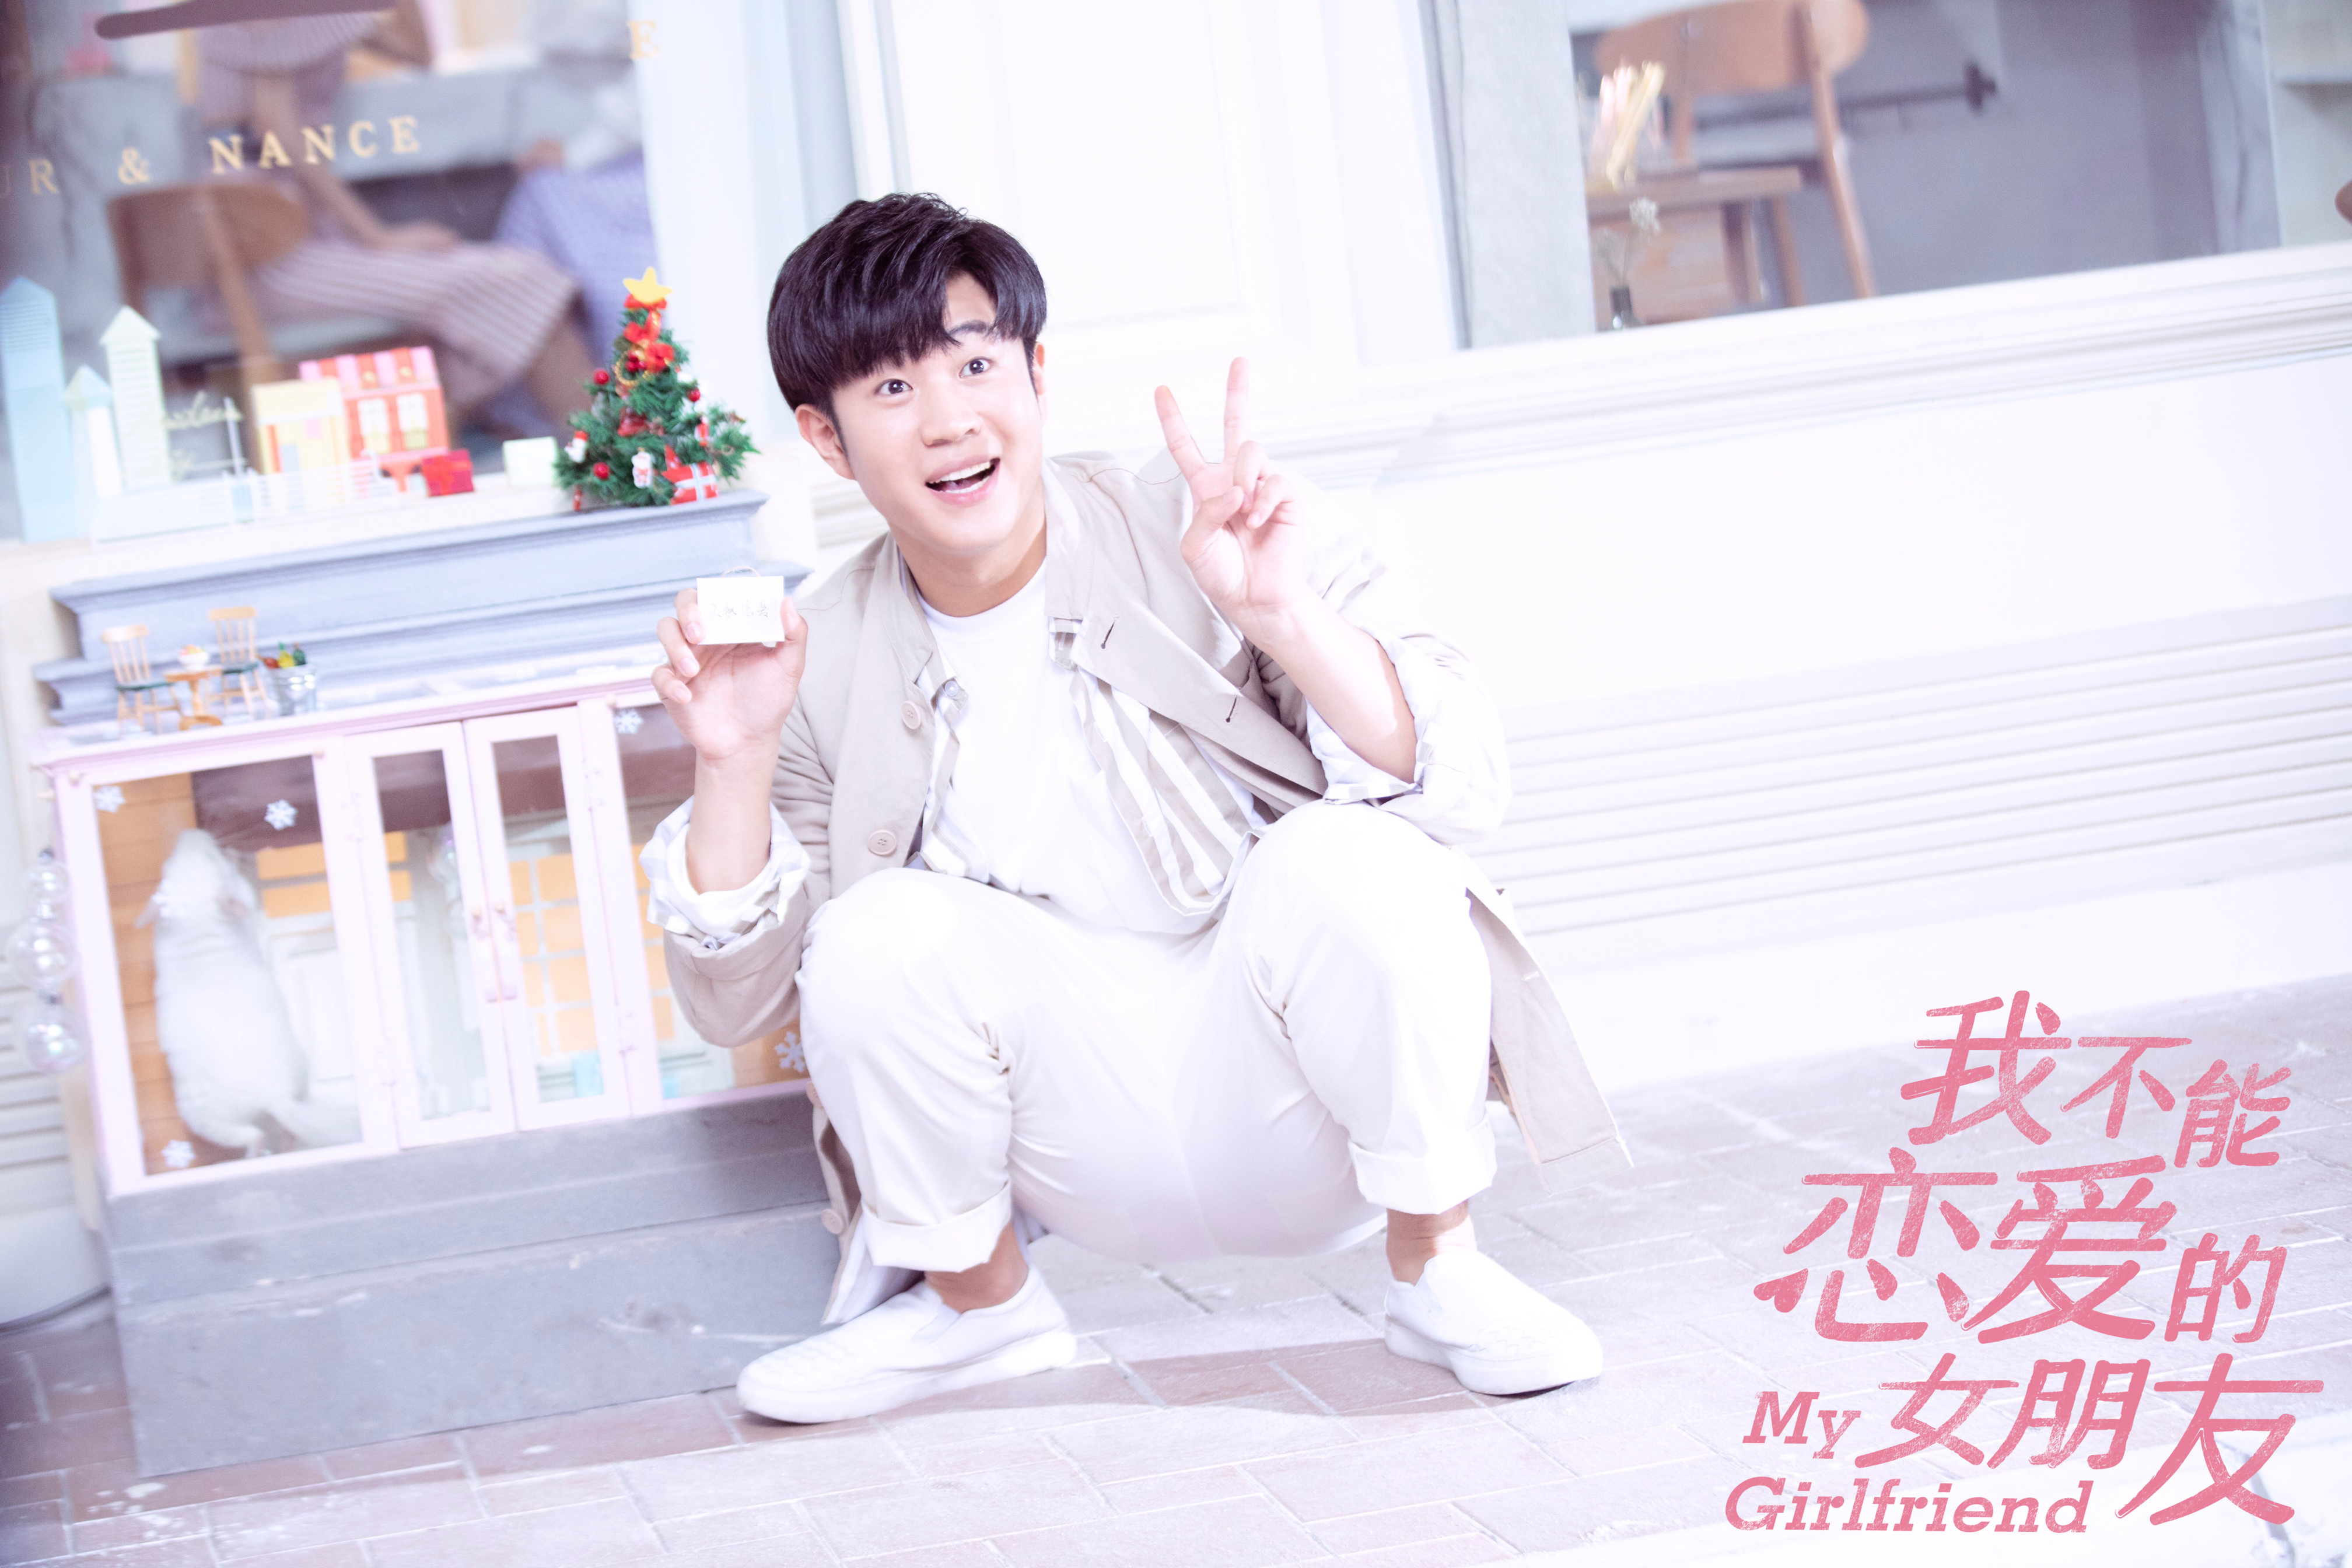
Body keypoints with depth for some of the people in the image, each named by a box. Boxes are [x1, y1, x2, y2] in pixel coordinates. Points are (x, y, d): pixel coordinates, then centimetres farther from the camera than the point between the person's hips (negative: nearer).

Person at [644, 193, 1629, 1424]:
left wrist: (1283, 617, -35)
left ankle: (1438, 1270, -7)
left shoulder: (1207, 533, -10)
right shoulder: (825, 664, -3)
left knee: (1353, 858, -31)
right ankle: (979, 1300, 3)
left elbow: (1462, 786, -18)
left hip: (1292, 1101, -2)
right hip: (1100, 1159, 2)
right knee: (875, 938, -24)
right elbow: (740, 1000, 2)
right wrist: (732, 764, -14)